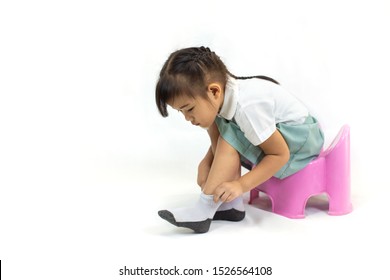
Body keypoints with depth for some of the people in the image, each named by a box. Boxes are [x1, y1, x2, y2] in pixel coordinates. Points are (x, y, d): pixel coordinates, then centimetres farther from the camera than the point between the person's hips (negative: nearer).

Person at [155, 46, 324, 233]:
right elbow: (219, 140, 6)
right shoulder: (222, 96, -11)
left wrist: (241, 185, -30)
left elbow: (280, 154, -28)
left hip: (303, 136, -8)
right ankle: (230, 203, -7)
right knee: (216, 125, -4)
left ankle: (203, 211, -22)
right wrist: (206, 163, -11)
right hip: (274, 130, 9)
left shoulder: (247, 107, -34)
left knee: (231, 138, -26)